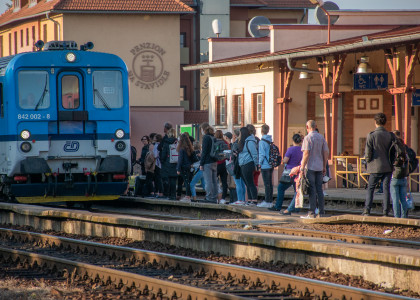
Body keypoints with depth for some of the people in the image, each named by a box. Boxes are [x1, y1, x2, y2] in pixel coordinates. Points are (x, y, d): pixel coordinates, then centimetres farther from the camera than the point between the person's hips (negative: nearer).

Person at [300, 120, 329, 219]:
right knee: (319, 190, 9)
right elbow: (326, 152, 10)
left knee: (312, 190, -5)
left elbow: (306, 153, -16)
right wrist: (324, 166, 16)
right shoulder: (321, 137, 9)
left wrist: (302, 167, -13)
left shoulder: (308, 138, -10)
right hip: (319, 167, 6)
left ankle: (312, 213, -5)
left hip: (310, 167, -6)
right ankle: (321, 212, 10)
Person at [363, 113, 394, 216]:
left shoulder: (371, 135, -9)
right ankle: (385, 212, 3)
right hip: (388, 167, 2)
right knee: (386, 189, 6)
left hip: (376, 167, -2)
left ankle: (367, 211, 1)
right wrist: (391, 162, 14)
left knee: (370, 188, 9)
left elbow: (367, 152, -10)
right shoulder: (391, 136, -1)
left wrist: (368, 161, 7)